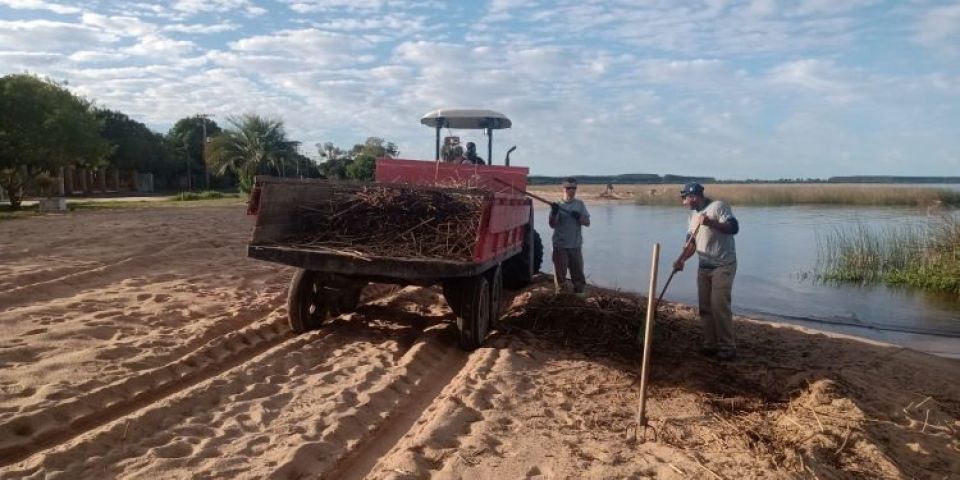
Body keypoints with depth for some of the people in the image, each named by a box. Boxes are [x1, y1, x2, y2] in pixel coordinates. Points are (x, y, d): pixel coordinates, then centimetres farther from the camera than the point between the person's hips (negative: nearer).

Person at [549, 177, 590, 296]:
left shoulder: (580, 205, 6)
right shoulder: (558, 205, 0)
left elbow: (587, 223, 3)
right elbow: (552, 225, -5)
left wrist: (579, 217, -16)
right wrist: (554, 212, -21)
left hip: (575, 245, 1)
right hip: (560, 245, -1)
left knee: (577, 270, 4)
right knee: (560, 270, 4)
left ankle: (580, 291, 15)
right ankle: (560, 292, 15)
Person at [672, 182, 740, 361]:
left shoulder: (718, 206, -10)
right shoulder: (693, 214, 13)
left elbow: (734, 227, -20)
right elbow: (691, 242, 12)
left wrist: (710, 222, -30)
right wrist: (681, 260, -3)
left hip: (723, 267, -8)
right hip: (704, 267, 8)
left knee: (720, 307, -10)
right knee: (705, 307, 7)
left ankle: (728, 347, -1)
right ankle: (710, 344, 16)